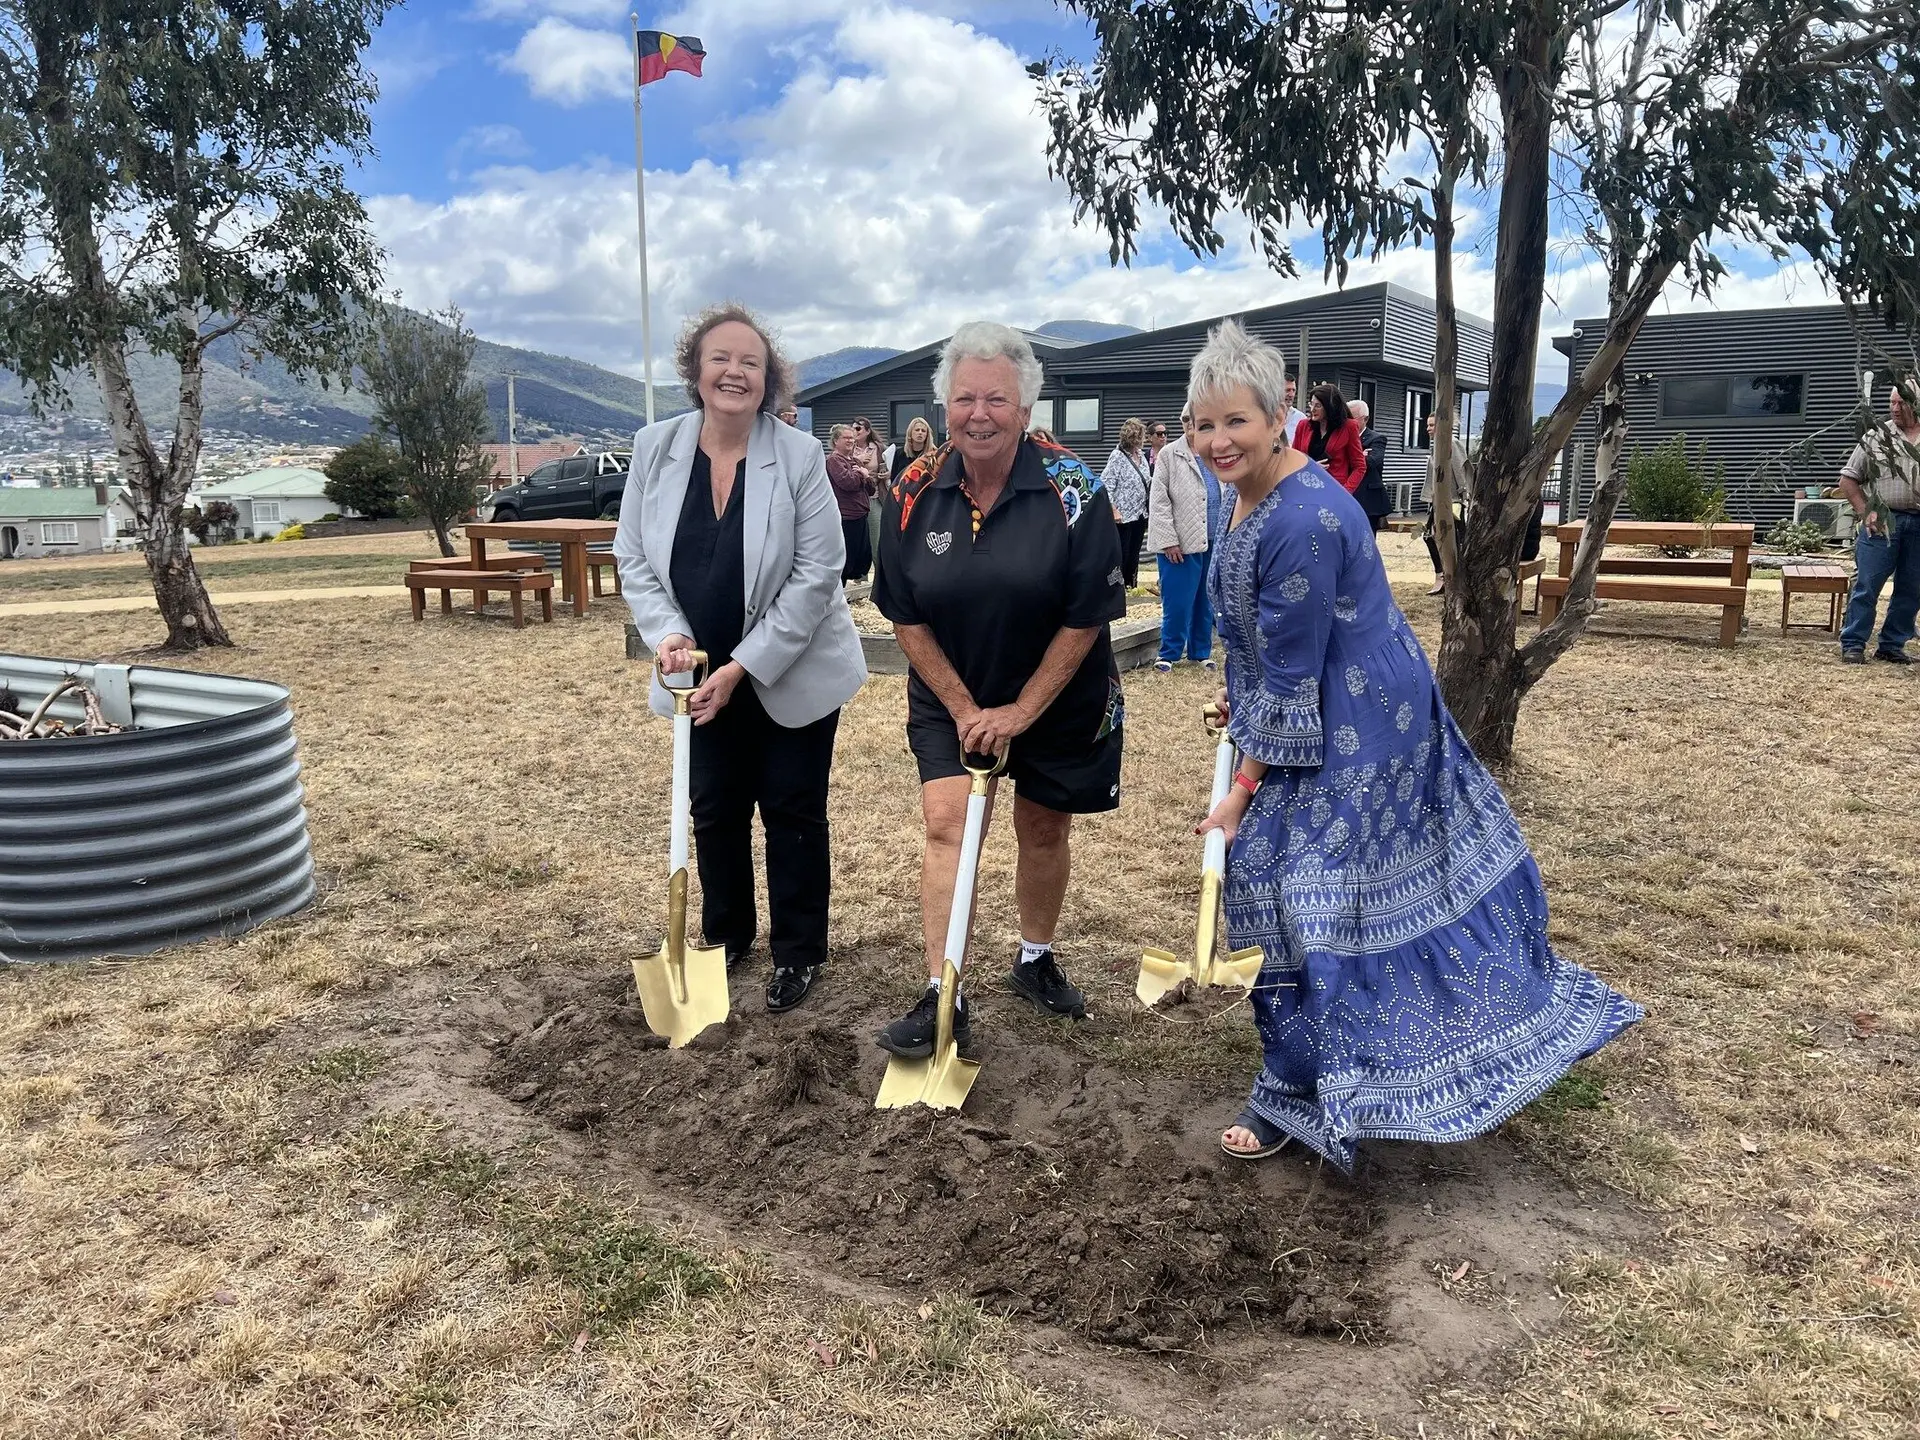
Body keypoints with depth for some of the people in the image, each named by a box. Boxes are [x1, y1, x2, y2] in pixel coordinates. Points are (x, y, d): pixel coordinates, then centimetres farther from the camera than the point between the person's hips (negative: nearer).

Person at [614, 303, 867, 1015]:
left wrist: (742, 668, -18)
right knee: (715, 810, 15)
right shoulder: (655, 449, -5)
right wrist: (668, 634, -16)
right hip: (703, 676, 3)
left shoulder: (800, 456, -15)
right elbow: (634, 558, 2)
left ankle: (798, 951, 26)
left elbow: (817, 574, -16)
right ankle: (725, 937, 36)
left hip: (792, 673, -3)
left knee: (793, 812, 8)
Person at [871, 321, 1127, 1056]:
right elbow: (907, 618, -4)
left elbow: (1086, 618, -15)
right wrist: (963, 709, -9)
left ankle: (1035, 958, 37)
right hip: (951, 698, 1)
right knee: (945, 825, -11)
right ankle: (943, 997, -6)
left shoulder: (1072, 491, -17)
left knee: (1043, 831, 13)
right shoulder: (914, 493, -9)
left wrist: (1021, 711, -16)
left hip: (1059, 699, -1)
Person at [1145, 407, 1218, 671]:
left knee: (1206, 601, 11)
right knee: (1177, 602, -3)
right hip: (1181, 543, -4)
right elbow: (1158, 501, -5)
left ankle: (1200, 651, 22)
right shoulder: (1169, 454, -1)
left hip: (1214, 542, 4)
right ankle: (1169, 653, 10)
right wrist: (1168, 540, -11)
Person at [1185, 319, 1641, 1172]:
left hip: (1350, 731, -10)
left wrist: (1246, 788, -18)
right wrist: (1239, 692, 21)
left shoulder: (1304, 520, -29)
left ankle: (1296, 1094, 15)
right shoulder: (1240, 490, 1)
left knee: (1310, 898, -2)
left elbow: (1292, 677, -24)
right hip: (1317, 717, 10)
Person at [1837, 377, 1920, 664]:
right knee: (1867, 585, -4)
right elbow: (1848, 479, 5)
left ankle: (1892, 646, 16)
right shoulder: (1876, 437, 3)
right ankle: (1853, 644, 3)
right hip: (1882, 522, -2)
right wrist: (1865, 512, -6)